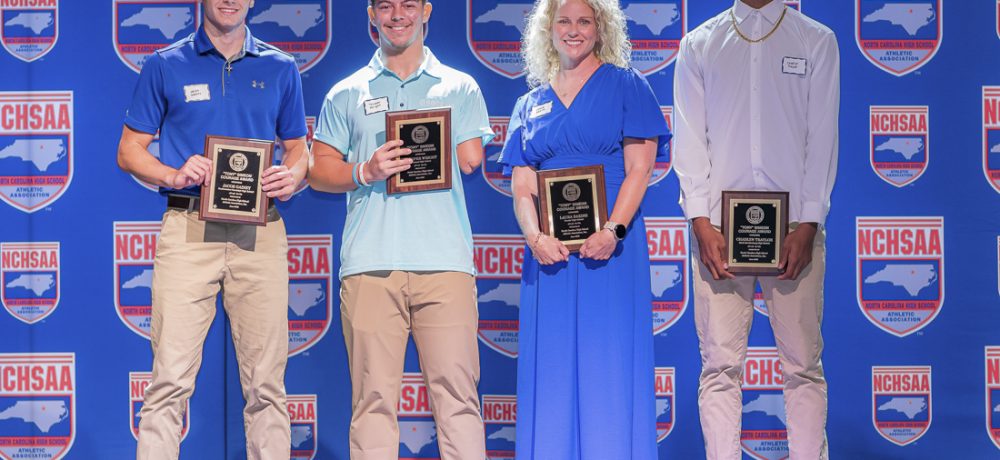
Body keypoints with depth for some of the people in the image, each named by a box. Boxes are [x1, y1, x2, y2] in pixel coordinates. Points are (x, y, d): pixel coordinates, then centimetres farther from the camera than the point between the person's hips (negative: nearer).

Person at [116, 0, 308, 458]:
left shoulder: (280, 68, 14)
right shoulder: (166, 66, 9)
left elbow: (297, 148, 19)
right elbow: (130, 150, 10)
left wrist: (291, 177, -4)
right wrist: (174, 175, -10)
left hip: (259, 231, 2)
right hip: (188, 229, -1)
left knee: (265, 382, 1)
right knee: (170, 377, -8)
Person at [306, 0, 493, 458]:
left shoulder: (460, 88, 16)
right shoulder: (346, 93, 17)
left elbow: (470, 159, 5)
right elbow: (319, 171, 13)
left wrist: (405, 157, 2)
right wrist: (365, 171, -5)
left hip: (445, 261, 0)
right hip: (369, 262, 1)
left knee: (456, 391, -6)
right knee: (373, 397, -2)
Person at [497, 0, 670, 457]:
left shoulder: (626, 86, 5)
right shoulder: (531, 104, 15)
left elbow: (639, 169, -3)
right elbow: (521, 186, 8)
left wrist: (613, 231, -18)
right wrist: (534, 237, -12)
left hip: (610, 246, -3)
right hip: (548, 251, 3)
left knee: (610, 365, -5)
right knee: (552, 366, 2)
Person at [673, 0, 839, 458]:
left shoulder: (817, 41, 9)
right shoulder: (699, 44, 11)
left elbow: (822, 138, 3)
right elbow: (690, 139, 6)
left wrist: (807, 225, -7)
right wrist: (701, 222, -6)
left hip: (793, 226, 0)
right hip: (719, 226, 1)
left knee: (803, 363, 0)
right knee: (720, 364, -2)